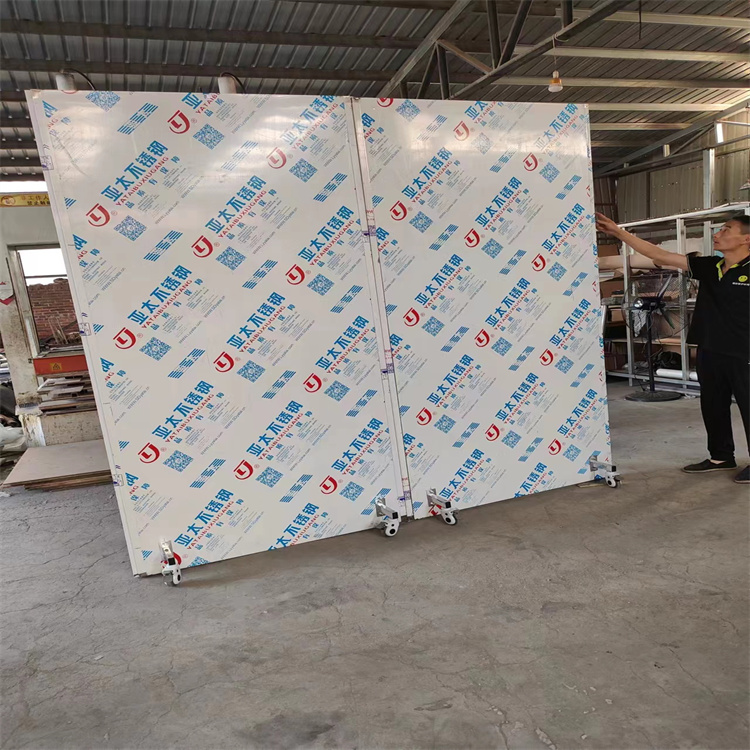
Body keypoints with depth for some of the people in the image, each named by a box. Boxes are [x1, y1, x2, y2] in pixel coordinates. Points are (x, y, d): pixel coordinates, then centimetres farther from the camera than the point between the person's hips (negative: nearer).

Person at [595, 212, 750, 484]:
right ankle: (721, 456, 33)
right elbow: (660, 255, 2)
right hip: (709, 352, 6)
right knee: (713, 407, 16)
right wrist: (618, 232, -2)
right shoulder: (708, 267, 4)